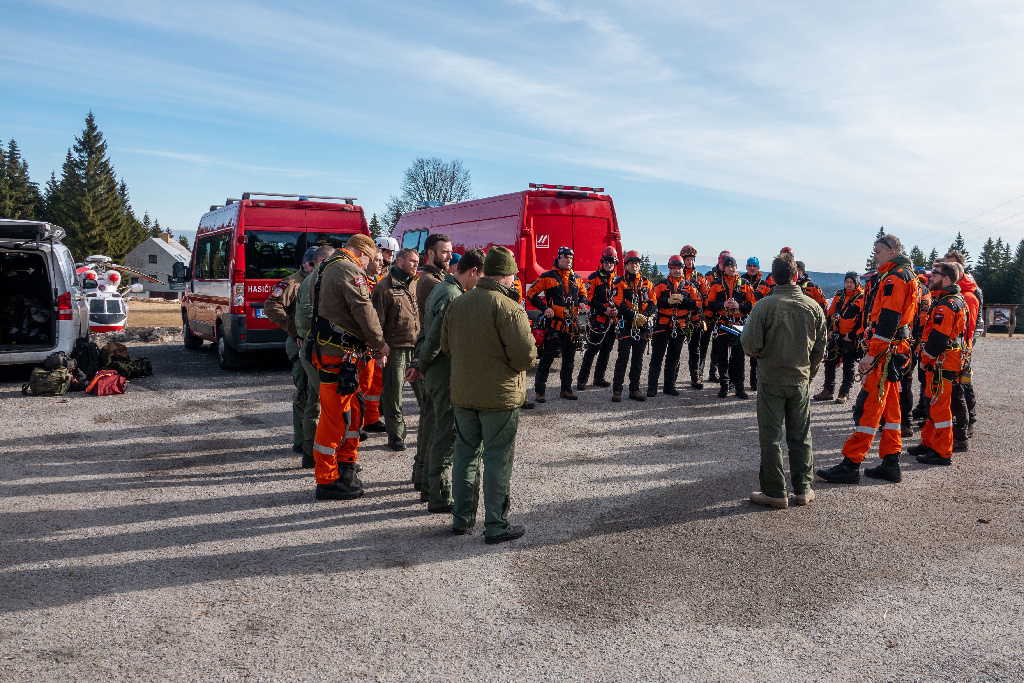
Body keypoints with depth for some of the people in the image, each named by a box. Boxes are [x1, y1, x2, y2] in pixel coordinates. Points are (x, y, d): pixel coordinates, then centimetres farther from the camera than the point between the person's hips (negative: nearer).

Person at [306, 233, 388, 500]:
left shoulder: (325, 269, 19)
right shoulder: (351, 271, -13)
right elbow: (364, 312, -18)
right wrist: (380, 344, -5)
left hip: (324, 347, 10)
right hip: (338, 355, -10)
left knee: (351, 411, 18)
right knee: (336, 416, -3)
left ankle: (346, 469, 27)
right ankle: (327, 481, 5)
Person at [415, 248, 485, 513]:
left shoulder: (440, 289, 12)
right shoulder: (452, 297, -21)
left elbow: (425, 330, 16)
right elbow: (436, 337, -23)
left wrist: (420, 359, 13)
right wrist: (422, 365, -8)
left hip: (435, 372, 10)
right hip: (446, 374, -10)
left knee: (438, 429, 19)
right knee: (447, 434, -2)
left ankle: (430, 485, 31)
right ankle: (439, 498, 6)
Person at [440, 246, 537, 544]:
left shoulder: (457, 304, 3)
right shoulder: (509, 309, -18)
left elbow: (446, 347, 11)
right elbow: (526, 356, -20)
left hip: (462, 394, 6)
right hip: (499, 397, -6)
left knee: (465, 453, 17)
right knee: (497, 460, 4)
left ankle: (462, 517, 28)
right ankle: (496, 526, 13)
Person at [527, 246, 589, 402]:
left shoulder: (576, 278, 12)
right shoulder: (548, 277, -4)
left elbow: (583, 294, 26)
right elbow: (531, 293, -4)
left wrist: (583, 303, 4)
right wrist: (544, 308, -13)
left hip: (572, 325, 6)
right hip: (554, 323, -6)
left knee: (569, 359, 12)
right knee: (547, 358, -5)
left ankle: (566, 389, 23)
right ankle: (540, 391, 2)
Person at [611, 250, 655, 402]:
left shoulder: (646, 282, 12)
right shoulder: (620, 282, 0)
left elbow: (653, 303, 8)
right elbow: (618, 304, -11)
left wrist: (645, 315, -11)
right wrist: (634, 317, -19)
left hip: (643, 326, 4)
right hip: (626, 325, -4)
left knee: (638, 359, 8)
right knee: (623, 358, -6)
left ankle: (634, 389, 15)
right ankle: (617, 390, -1)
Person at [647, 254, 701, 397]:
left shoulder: (689, 286, 9)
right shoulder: (661, 284, 3)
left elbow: (698, 304, 1)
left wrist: (683, 299, -13)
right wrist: (668, 301, -17)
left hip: (680, 326, 3)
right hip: (662, 325, -3)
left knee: (673, 358, 10)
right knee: (657, 357, -4)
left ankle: (669, 387, 19)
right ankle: (652, 389, -2)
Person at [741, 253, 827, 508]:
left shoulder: (764, 306, -15)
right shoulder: (813, 307, -2)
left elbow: (750, 345, -16)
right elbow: (820, 347, 5)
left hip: (771, 380, -3)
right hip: (801, 380, 4)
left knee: (770, 437, 5)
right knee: (800, 436, 14)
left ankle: (775, 493, 9)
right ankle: (803, 490, 20)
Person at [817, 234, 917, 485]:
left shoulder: (894, 278, -13)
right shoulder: (906, 276, 21)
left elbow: (888, 320, -22)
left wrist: (871, 354, -24)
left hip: (885, 352, -11)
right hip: (895, 351, 11)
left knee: (868, 407, -10)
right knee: (889, 407, 12)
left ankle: (851, 465, -8)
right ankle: (891, 463, 17)